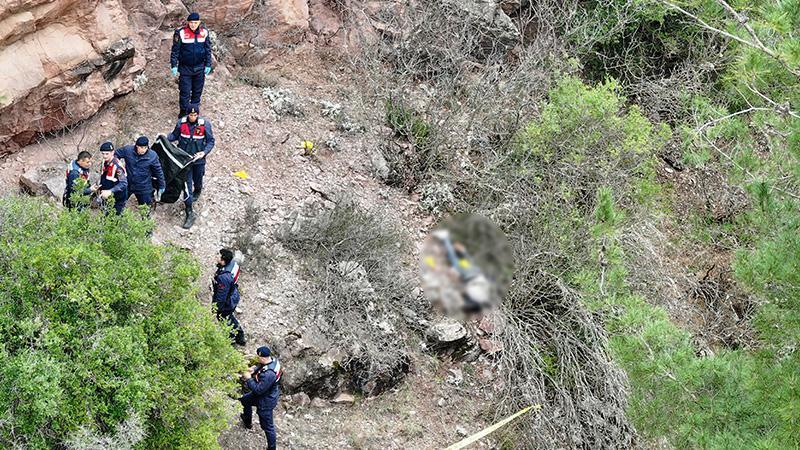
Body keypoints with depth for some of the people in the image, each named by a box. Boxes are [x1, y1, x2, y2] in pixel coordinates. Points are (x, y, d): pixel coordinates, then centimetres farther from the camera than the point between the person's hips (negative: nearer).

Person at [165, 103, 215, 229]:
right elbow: (174, 135, 6)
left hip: (198, 159, 0)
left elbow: (210, 141, -7)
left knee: (197, 180, 22)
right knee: (187, 184, -2)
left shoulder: (205, 124, -15)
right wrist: (165, 139, -13)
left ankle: (197, 192, 60)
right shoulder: (181, 123, -9)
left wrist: (204, 152, -23)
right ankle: (189, 213, 3)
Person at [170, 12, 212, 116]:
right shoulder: (181, 33, -14)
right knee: (185, 92, -1)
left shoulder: (204, 32, -4)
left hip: (199, 68, 3)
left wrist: (208, 65, 5)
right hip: (185, 68, -3)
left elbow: (208, 49, 6)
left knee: (197, 91, 13)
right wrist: (174, 66, -6)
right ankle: (184, 113, 14)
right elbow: (175, 50, -6)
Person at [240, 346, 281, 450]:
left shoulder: (268, 374, -42)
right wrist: (254, 369, -12)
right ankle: (247, 422, 59)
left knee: (267, 426, 8)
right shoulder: (273, 360, -14)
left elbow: (258, 390, -32)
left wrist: (248, 379, -21)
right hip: (268, 393, 10)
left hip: (265, 402, -10)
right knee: (245, 399, 34)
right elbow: (261, 366, 8)